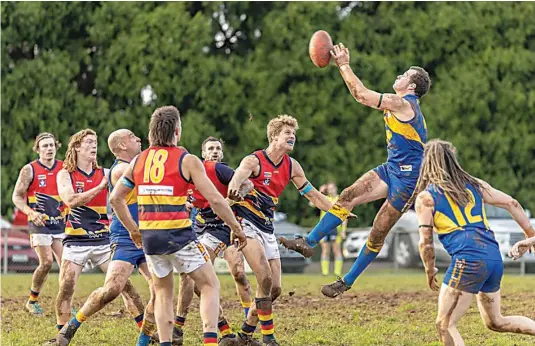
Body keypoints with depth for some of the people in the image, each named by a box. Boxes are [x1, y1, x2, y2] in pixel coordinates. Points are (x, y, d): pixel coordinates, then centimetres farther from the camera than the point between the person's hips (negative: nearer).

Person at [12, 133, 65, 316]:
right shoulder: (29, 170, -4)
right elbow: (17, 196, -2)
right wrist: (31, 213, -18)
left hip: (60, 223, 4)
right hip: (39, 223, -4)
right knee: (46, 262, -14)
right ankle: (32, 301, 4)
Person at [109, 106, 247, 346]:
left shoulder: (138, 161, 9)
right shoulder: (187, 160, -5)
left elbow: (115, 198, 14)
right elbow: (215, 199, -9)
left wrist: (133, 230, 23)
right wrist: (236, 229, 0)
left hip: (149, 236, 5)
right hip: (178, 234, -5)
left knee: (163, 291, 19)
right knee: (210, 285, 6)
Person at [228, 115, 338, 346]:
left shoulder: (291, 166, 5)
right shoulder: (254, 161, -15)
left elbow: (312, 194, 16)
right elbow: (237, 177, -37)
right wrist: (234, 190, -61)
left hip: (267, 228, 7)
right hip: (245, 223, -7)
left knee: (275, 289, 5)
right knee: (265, 279, -21)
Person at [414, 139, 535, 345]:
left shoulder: (426, 198, 3)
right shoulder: (475, 185, 18)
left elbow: (426, 242, 0)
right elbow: (512, 204, 19)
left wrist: (430, 272, 14)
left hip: (468, 260, -7)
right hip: (495, 257, 7)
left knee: (445, 325, -1)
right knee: (495, 322, 23)